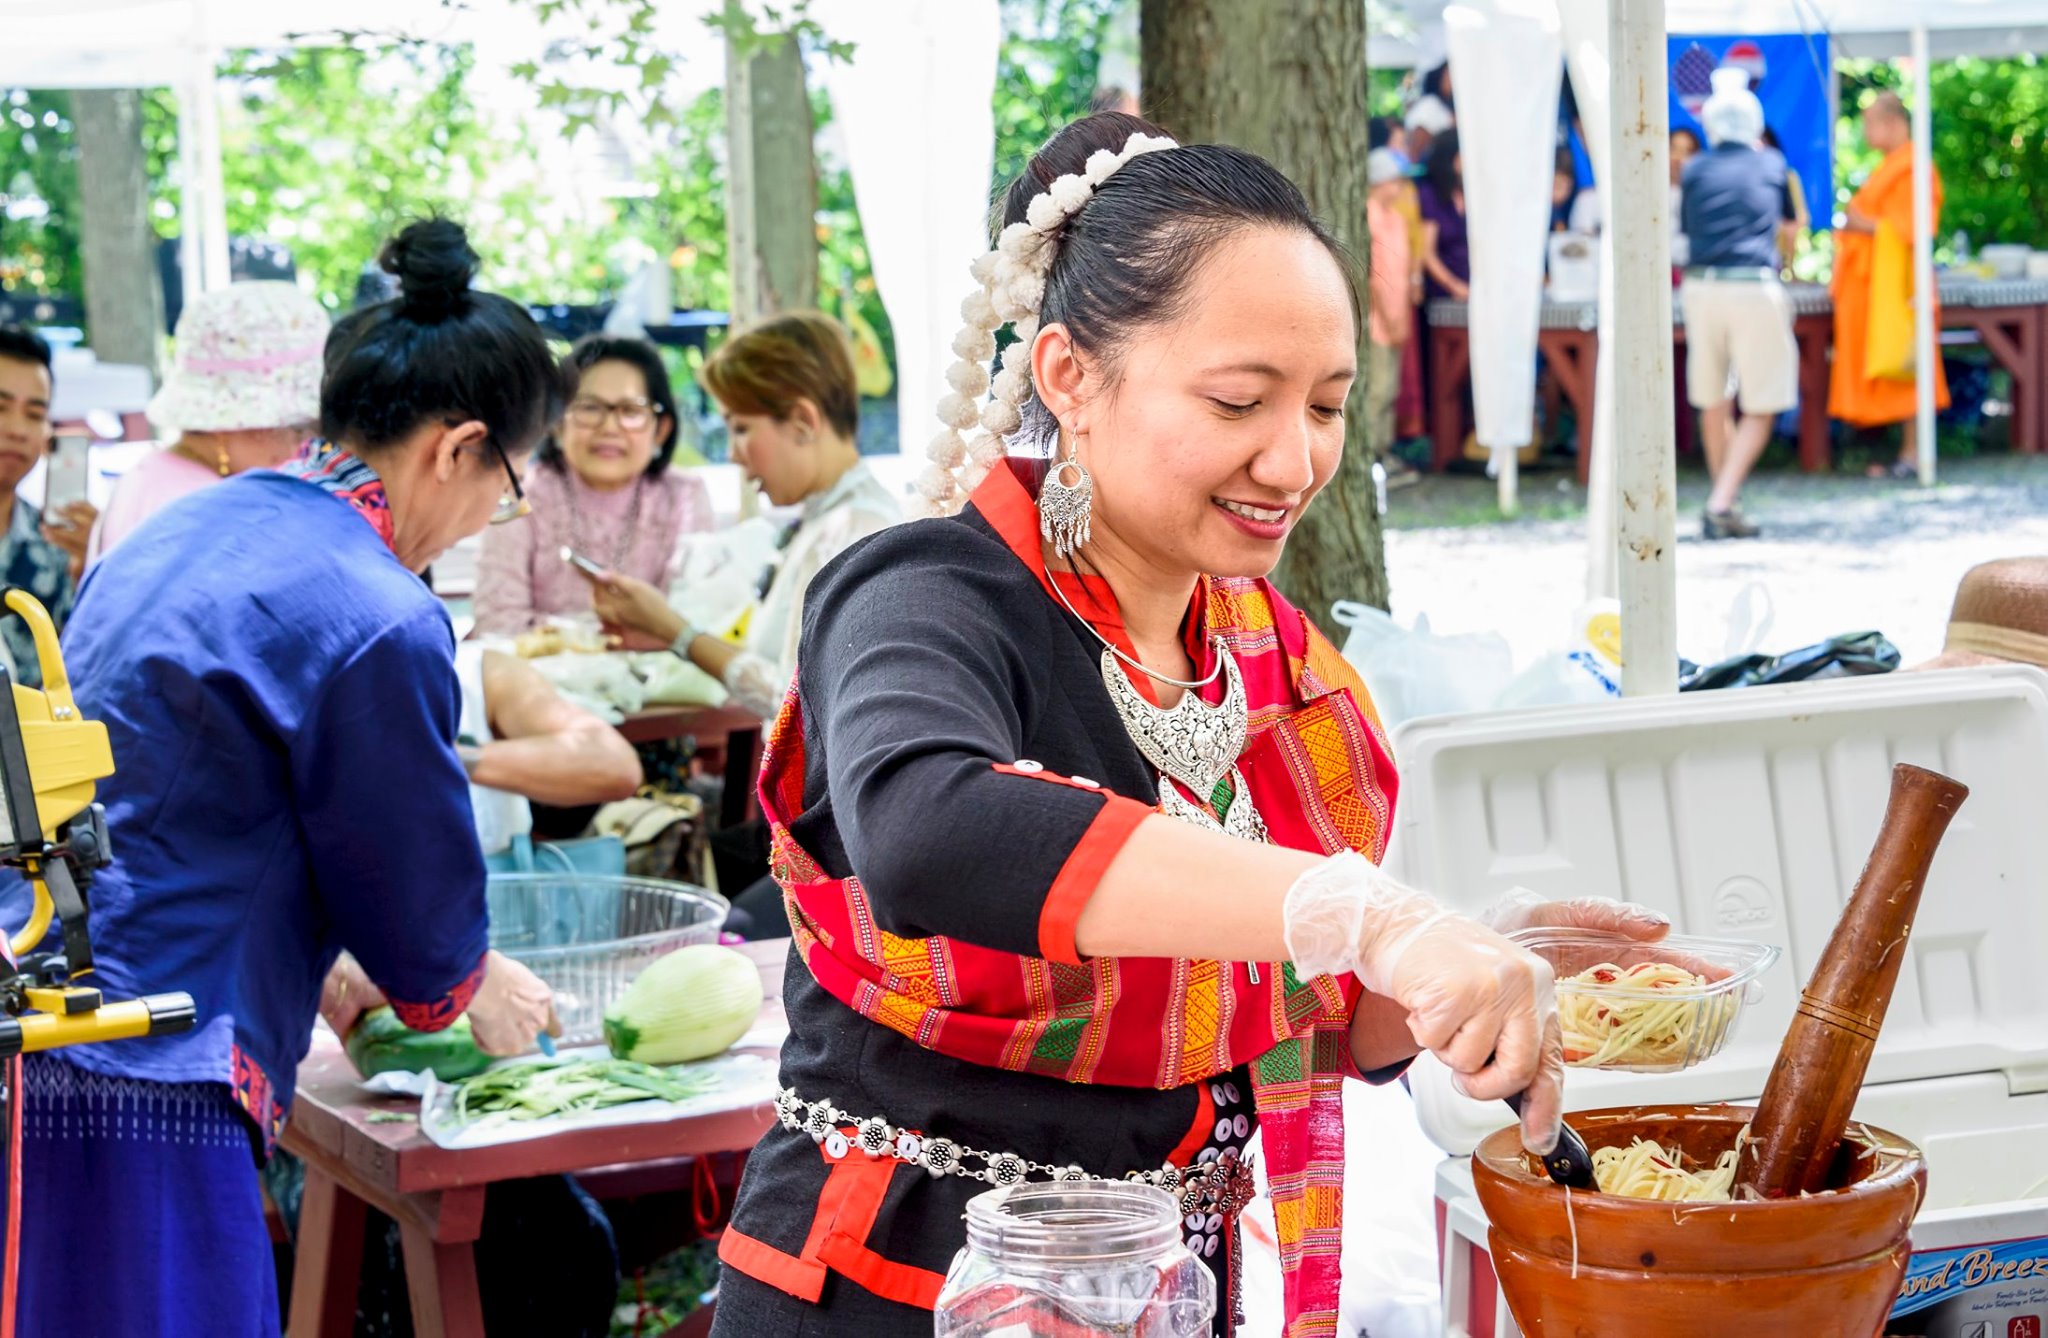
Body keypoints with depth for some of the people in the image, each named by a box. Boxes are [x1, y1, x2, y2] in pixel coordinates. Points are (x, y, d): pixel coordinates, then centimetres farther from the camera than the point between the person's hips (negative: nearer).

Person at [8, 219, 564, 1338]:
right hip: (134, 1098, -9)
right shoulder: (379, 624, -16)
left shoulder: (183, 529, 12)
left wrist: (328, 970, 29)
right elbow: (415, 891, -3)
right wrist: (471, 992, 18)